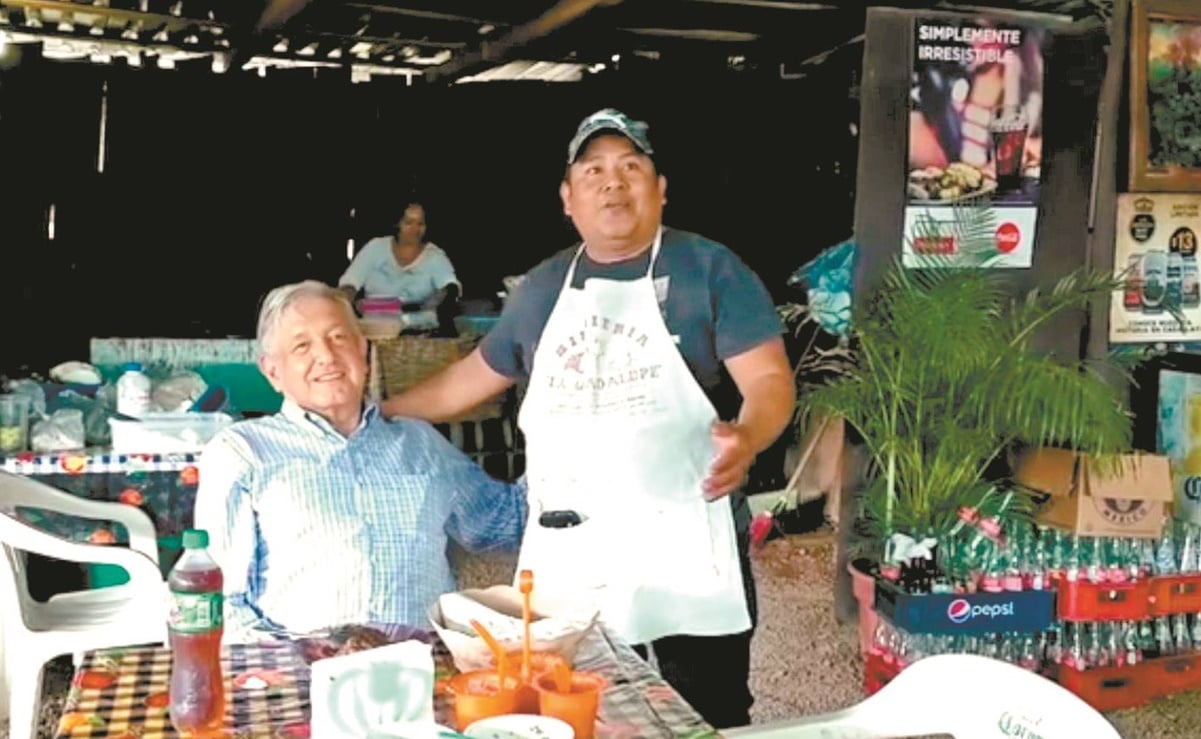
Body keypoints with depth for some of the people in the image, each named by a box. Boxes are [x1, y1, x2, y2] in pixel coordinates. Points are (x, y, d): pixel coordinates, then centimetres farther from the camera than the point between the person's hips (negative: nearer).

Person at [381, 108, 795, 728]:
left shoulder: (709, 268, 0)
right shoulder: (542, 287, 14)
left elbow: (769, 379, -7)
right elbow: (475, 375, 25)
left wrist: (747, 437, -28)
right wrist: (377, 414, 24)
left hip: (685, 551, -3)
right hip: (565, 557, 4)